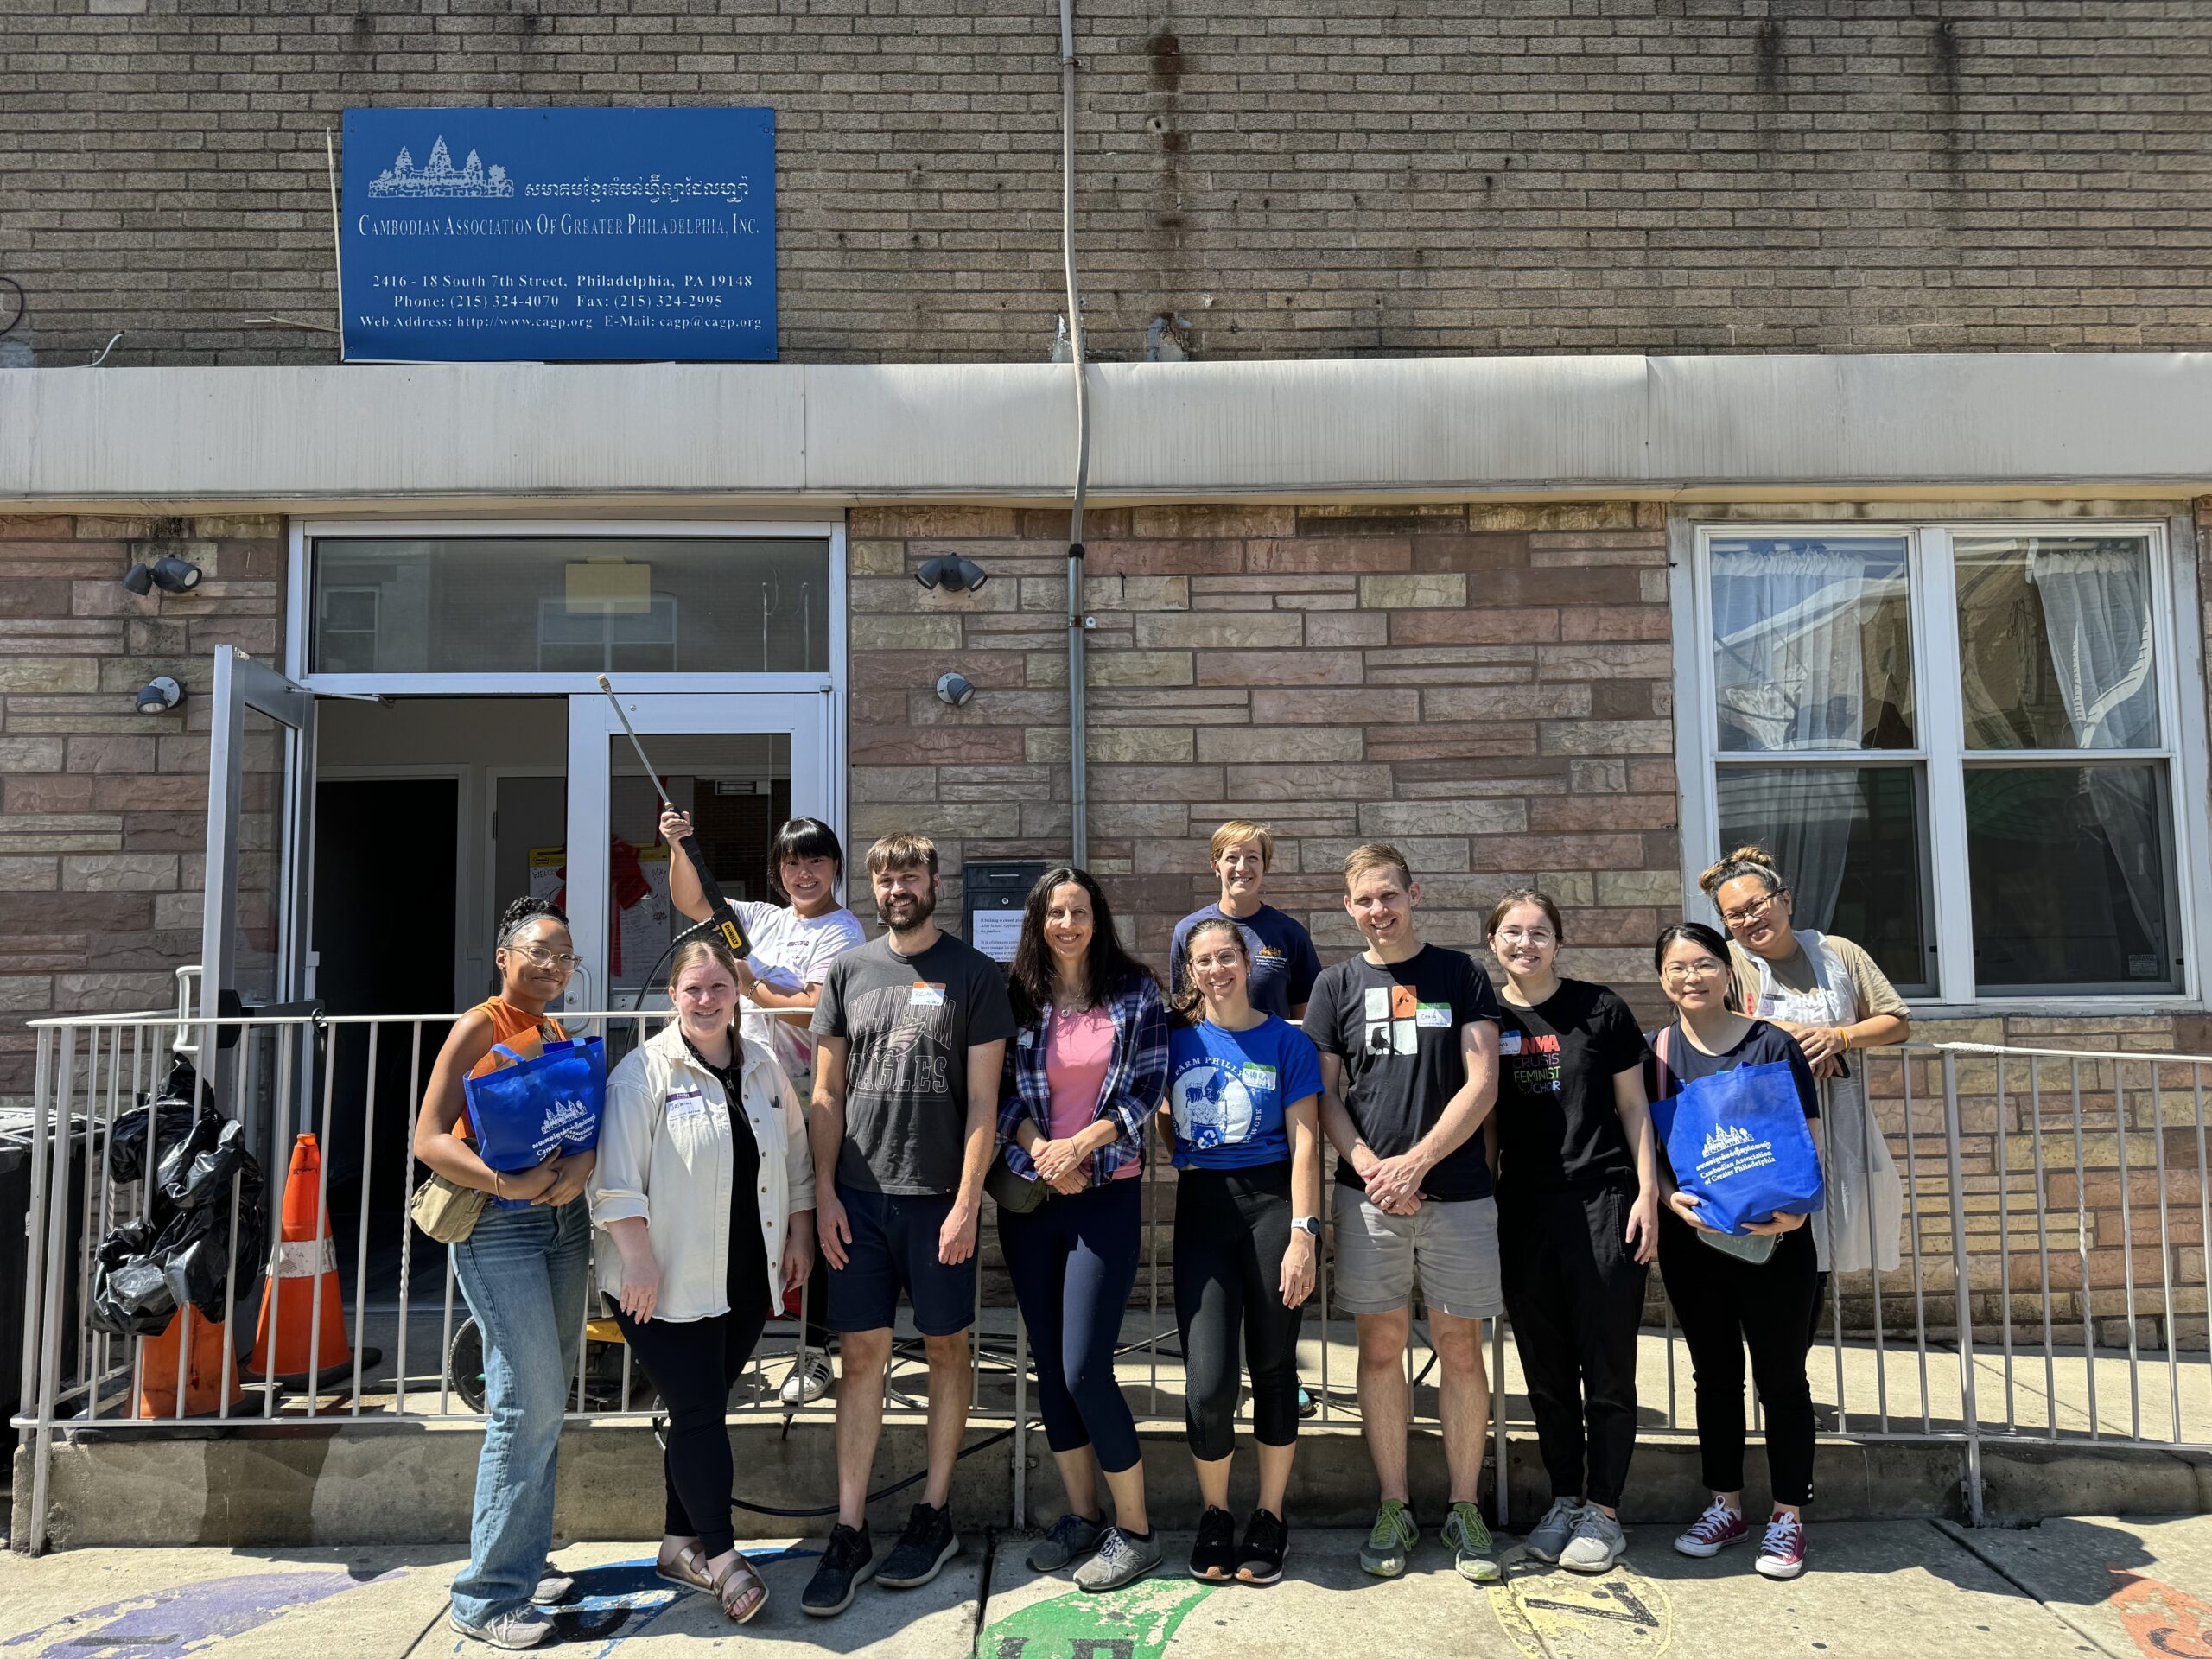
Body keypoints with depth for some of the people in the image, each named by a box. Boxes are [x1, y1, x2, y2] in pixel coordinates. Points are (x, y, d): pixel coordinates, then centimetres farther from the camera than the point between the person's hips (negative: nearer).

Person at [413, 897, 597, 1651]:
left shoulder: (557, 1033, 14)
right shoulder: (479, 1028, -7)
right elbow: (429, 1139, -13)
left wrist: (582, 1164, -12)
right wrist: (508, 1184, -24)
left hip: (564, 1222, 7)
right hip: (497, 1226, -7)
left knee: (543, 1401, 13)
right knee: (530, 1403, -9)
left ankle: (522, 1562, 27)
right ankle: (487, 1599, 1)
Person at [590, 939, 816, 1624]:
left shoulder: (763, 1068, 9)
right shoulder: (645, 1071, -9)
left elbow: (794, 1155, 16)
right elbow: (617, 1175, -14)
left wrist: (799, 1235, 12)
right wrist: (638, 1258, -18)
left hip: (747, 1281, 5)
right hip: (669, 1284, -5)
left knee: (706, 1408, 12)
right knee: (699, 1410, -4)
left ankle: (682, 1545, 25)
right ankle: (722, 1555, 8)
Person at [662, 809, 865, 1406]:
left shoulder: (840, 931, -6)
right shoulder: (763, 920, 14)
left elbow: (821, 1012, -16)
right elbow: (691, 903, 16)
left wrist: (752, 988, -8)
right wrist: (678, 848, 1)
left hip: (808, 1100, -6)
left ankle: (815, 1353, 10)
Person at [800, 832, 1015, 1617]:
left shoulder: (973, 974, 0)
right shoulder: (847, 971, 8)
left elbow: (982, 1098, -3)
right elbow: (827, 1092, 8)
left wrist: (967, 1202, -9)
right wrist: (823, 1192, 1)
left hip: (939, 1198, -2)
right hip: (859, 1196, 2)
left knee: (947, 1347, 8)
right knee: (860, 1354, 4)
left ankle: (934, 1516, 22)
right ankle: (849, 1535, 12)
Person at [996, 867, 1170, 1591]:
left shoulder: (1135, 993, -2)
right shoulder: (1017, 997, 4)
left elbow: (1148, 1090, -4)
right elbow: (1002, 1093, 4)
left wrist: (1079, 1146, -14)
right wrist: (1038, 1148, -12)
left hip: (1107, 1196, -4)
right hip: (1029, 1197, 4)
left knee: (1084, 1368, -8)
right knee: (1049, 1365, 10)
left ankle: (1134, 1530, 9)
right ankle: (1083, 1515, 26)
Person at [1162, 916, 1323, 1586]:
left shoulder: (1287, 1042, 1)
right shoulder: (1176, 1040, 8)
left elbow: (1304, 1142, -3)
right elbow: (1161, 1123, 17)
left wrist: (1303, 1232, -10)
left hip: (1272, 1203, -1)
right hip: (1202, 1205, 1)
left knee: (1273, 1367, 8)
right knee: (1207, 1382, -7)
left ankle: (1270, 1520, 24)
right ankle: (1214, 1517, 16)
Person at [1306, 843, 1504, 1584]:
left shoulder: (1460, 974, 5)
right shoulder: (1337, 984, 8)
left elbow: (1481, 1084, -2)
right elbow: (1324, 1096, 6)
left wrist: (1415, 1162, -10)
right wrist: (1370, 1166, -9)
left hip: (1456, 1189, -1)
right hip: (1369, 1190, 1)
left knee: (1460, 1345, 4)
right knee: (1381, 1345, 5)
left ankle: (1464, 1508, 17)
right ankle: (1393, 1508, 18)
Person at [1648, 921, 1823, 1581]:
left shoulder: (1772, 1045, -4)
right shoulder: (1656, 1053, 3)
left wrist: (1796, 1206, -21)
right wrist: (1671, 1197, -15)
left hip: (1772, 1238, -3)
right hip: (1692, 1238, 3)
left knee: (1780, 1376, 6)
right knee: (1714, 1373, 14)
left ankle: (1788, 1516, 19)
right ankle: (1725, 1505, 27)